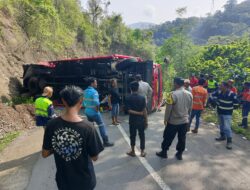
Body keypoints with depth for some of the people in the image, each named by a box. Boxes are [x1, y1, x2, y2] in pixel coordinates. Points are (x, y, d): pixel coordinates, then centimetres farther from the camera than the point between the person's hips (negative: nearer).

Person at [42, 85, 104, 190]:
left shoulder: (52, 125, -17)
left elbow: (45, 154, -4)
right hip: (84, 181, -2)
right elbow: (94, 157, -14)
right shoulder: (87, 127, -26)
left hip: (63, 181, 2)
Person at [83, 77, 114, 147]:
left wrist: (87, 108, 17)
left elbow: (83, 102, 12)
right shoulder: (94, 91, -18)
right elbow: (96, 103, -29)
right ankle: (105, 142, 6)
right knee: (102, 126, 2)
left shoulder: (85, 91, 7)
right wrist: (97, 110, -14)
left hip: (87, 112, 8)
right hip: (94, 112, -8)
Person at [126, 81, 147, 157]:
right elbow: (144, 111, -8)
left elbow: (129, 111, -15)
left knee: (132, 136, 13)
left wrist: (139, 113, -10)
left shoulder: (128, 98, -8)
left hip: (132, 121, 0)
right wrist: (146, 121, 0)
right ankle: (142, 152, 21)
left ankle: (132, 151, 24)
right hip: (141, 120, 0)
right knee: (142, 136, 13)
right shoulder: (142, 98, -8)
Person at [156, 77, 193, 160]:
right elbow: (190, 108, 9)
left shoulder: (173, 94, -20)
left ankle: (164, 152, 27)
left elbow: (168, 109, -15)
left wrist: (166, 119, -2)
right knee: (182, 138, 17)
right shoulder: (189, 94, -1)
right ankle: (179, 154, 31)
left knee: (168, 138, 11)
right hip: (185, 121, 5)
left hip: (173, 121, -5)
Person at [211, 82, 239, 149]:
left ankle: (229, 141, -2)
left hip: (227, 113, -6)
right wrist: (216, 101, 4)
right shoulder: (219, 92, -5)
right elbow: (213, 95, 13)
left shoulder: (231, 94, -19)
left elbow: (236, 103, -14)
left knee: (227, 127, -11)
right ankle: (222, 136, 38)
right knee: (221, 125, 20)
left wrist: (230, 108, -4)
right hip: (219, 112, 6)